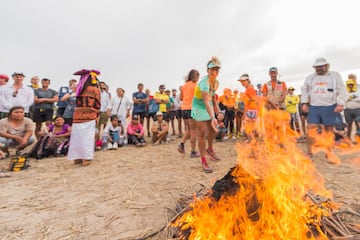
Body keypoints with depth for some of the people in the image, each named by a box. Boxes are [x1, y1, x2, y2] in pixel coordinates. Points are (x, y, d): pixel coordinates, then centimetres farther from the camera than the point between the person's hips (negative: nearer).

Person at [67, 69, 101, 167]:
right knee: (87, 137, 1)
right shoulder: (95, 89, -3)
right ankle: (86, 158, 4)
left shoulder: (79, 89, 11)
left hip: (77, 116, 5)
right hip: (89, 117, -5)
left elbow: (78, 103, 10)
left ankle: (77, 157, 17)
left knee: (77, 136, 10)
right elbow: (97, 104, -2)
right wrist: (97, 115, 10)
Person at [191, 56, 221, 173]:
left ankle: (209, 149, 40)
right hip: (199, 107, -8)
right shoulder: (204, 82, -31)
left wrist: (215, 104, 5)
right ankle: (203, 161, 2)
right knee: (202, 133, -8)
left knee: (212, 130, 14)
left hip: (209, 106, 8)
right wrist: (213, 118, -53)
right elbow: (206, 101, -44)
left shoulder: (216, 82, -4)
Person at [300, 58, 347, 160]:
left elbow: (342, 91, 2)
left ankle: (328, 153, 15)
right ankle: (309, 152, 4)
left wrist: (340, 104, -10)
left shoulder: (335, 75, 7)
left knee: (329, 130, 4)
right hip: (313, 108, 2)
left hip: (330, 107, -1)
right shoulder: (310, 77, 14)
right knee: (310, 129, -5)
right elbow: (304, 90, 14)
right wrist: (304, 103, 2)